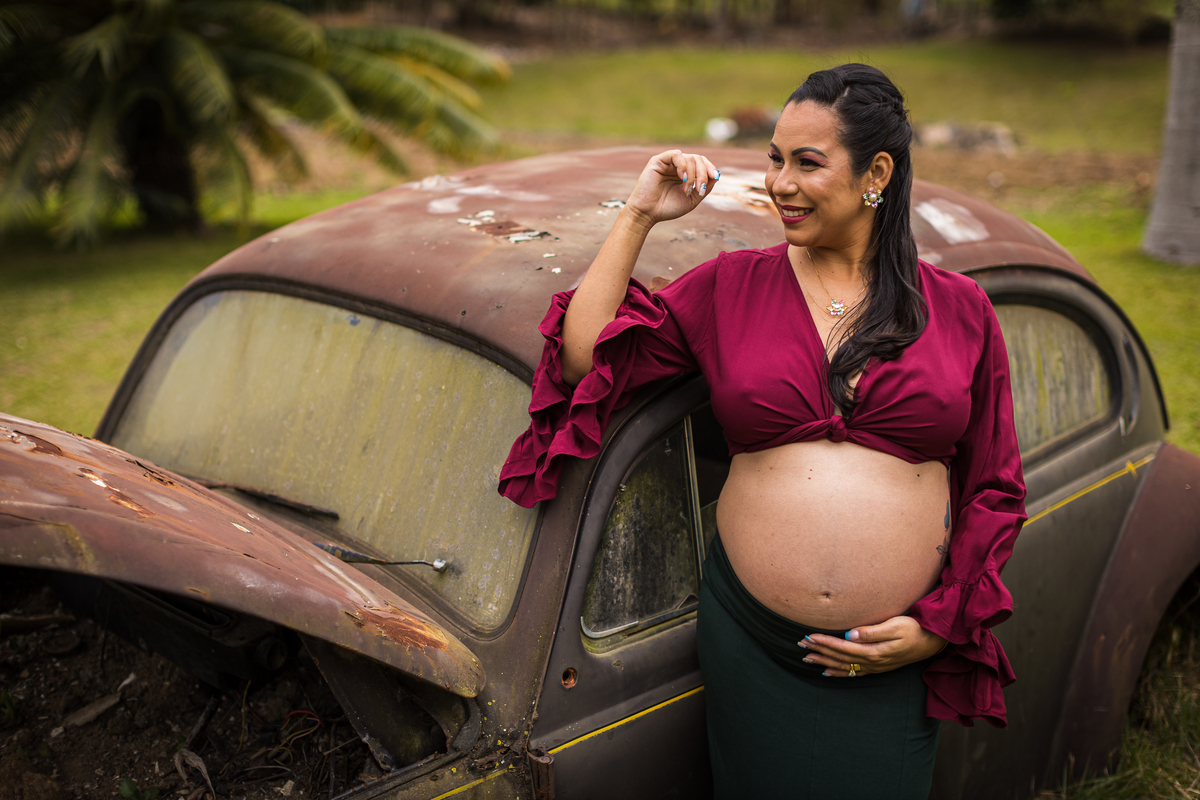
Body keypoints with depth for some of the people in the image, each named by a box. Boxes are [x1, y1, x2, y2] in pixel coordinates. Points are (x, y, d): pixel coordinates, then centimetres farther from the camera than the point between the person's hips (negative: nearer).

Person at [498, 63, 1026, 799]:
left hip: (897, 660, 0)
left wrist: (940, 626, -4)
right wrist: (640, 217, -6)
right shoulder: (729, 287, 3)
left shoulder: (960, 310, 2)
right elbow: (583, 357, -5)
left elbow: (996, 490, 5)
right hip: (751, 644, 0)